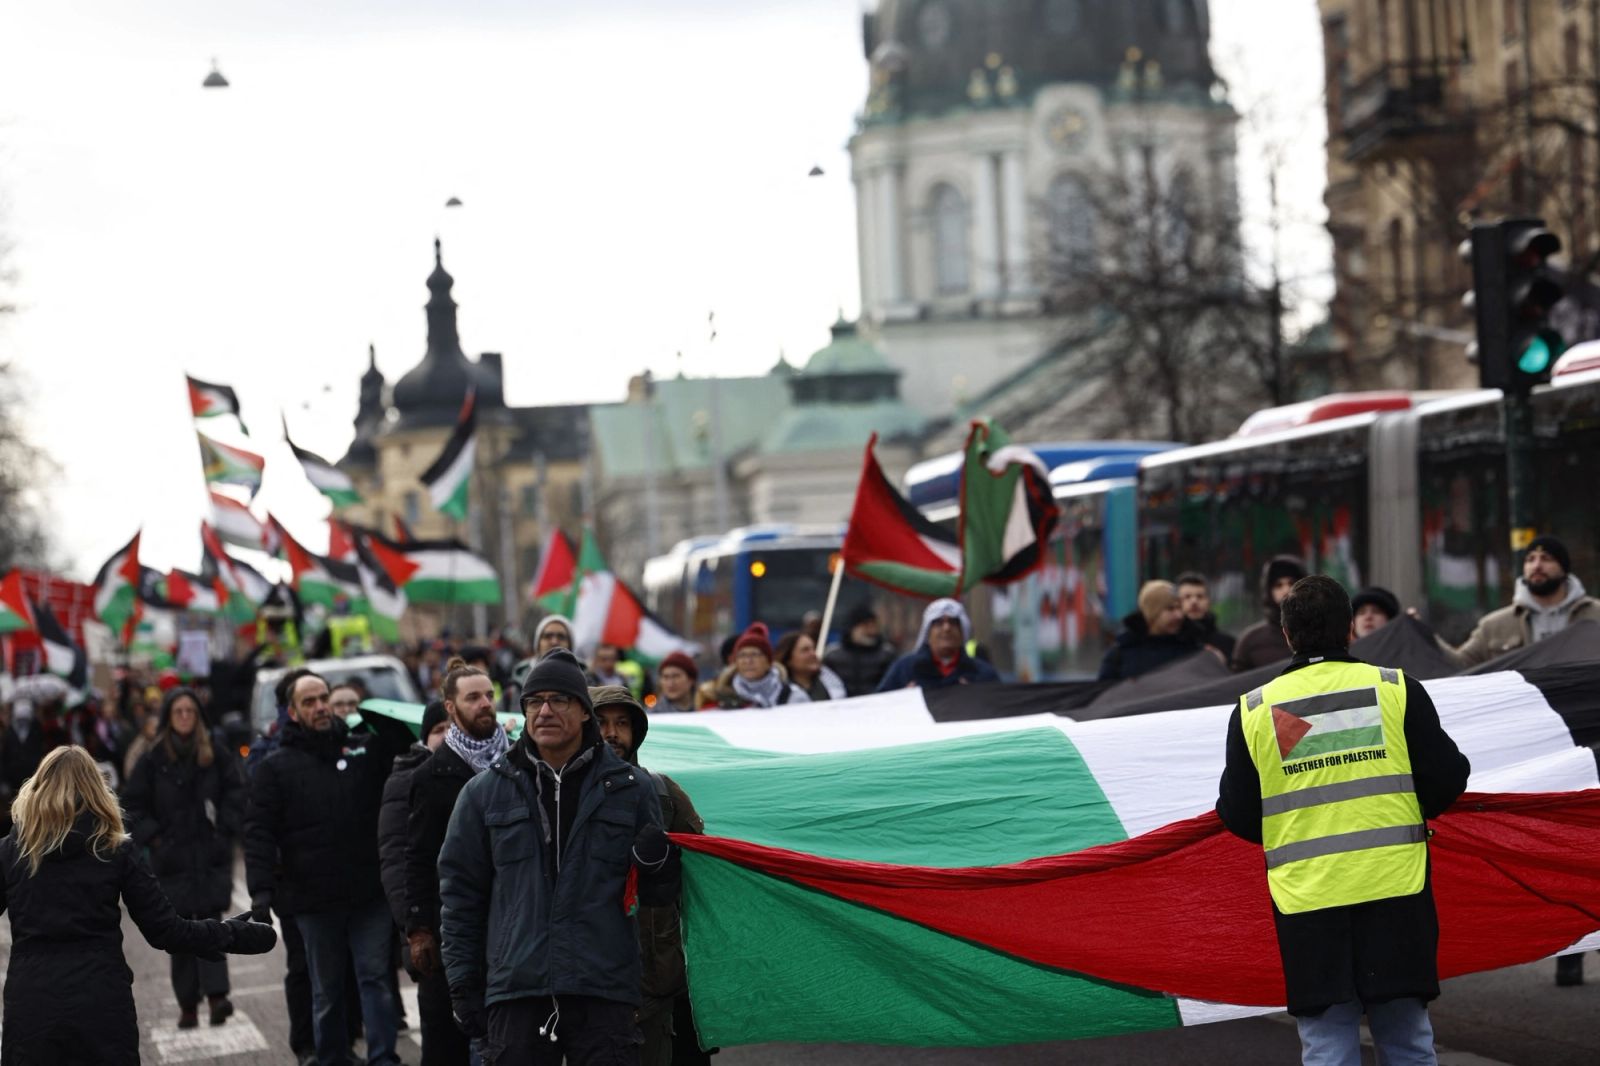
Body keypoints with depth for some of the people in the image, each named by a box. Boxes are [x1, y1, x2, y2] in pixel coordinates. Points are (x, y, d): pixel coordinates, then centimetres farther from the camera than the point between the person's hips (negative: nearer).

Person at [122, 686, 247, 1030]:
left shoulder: (215, 750, 2)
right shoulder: (155, 757, 1)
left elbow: (236, 791, 7)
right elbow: (132, 802, 6)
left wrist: (226, 828, -2)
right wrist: (151, 836, -3)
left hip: (212, 855, -1)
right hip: (172, 857, 1)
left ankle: (217, 995, -17)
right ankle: (187, 1005, 8)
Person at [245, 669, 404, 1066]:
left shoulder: (367, 749, 9)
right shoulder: (275, 767, 3)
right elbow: (259, 832, -3)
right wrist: (261, 889, -14)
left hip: (370, 893, 1)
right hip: (315, 899, -1)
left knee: (375, 977, -2)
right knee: (327, 990, 8)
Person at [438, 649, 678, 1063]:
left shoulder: (629, 788, 8)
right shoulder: (485, 792, 8)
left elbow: (660, 896, 12)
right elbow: (460, 894, 10)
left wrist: (656, 862, -11)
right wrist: (463, 984, 5)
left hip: (604, 994, -1)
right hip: (515, 993, 1)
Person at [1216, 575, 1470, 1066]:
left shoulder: (1253, 710, 2)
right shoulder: (1397, 689, 0)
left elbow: (1237, 815, 4)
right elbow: (1446, 781, -2)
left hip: (1307, 905, 0)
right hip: (1395, 896, 0)